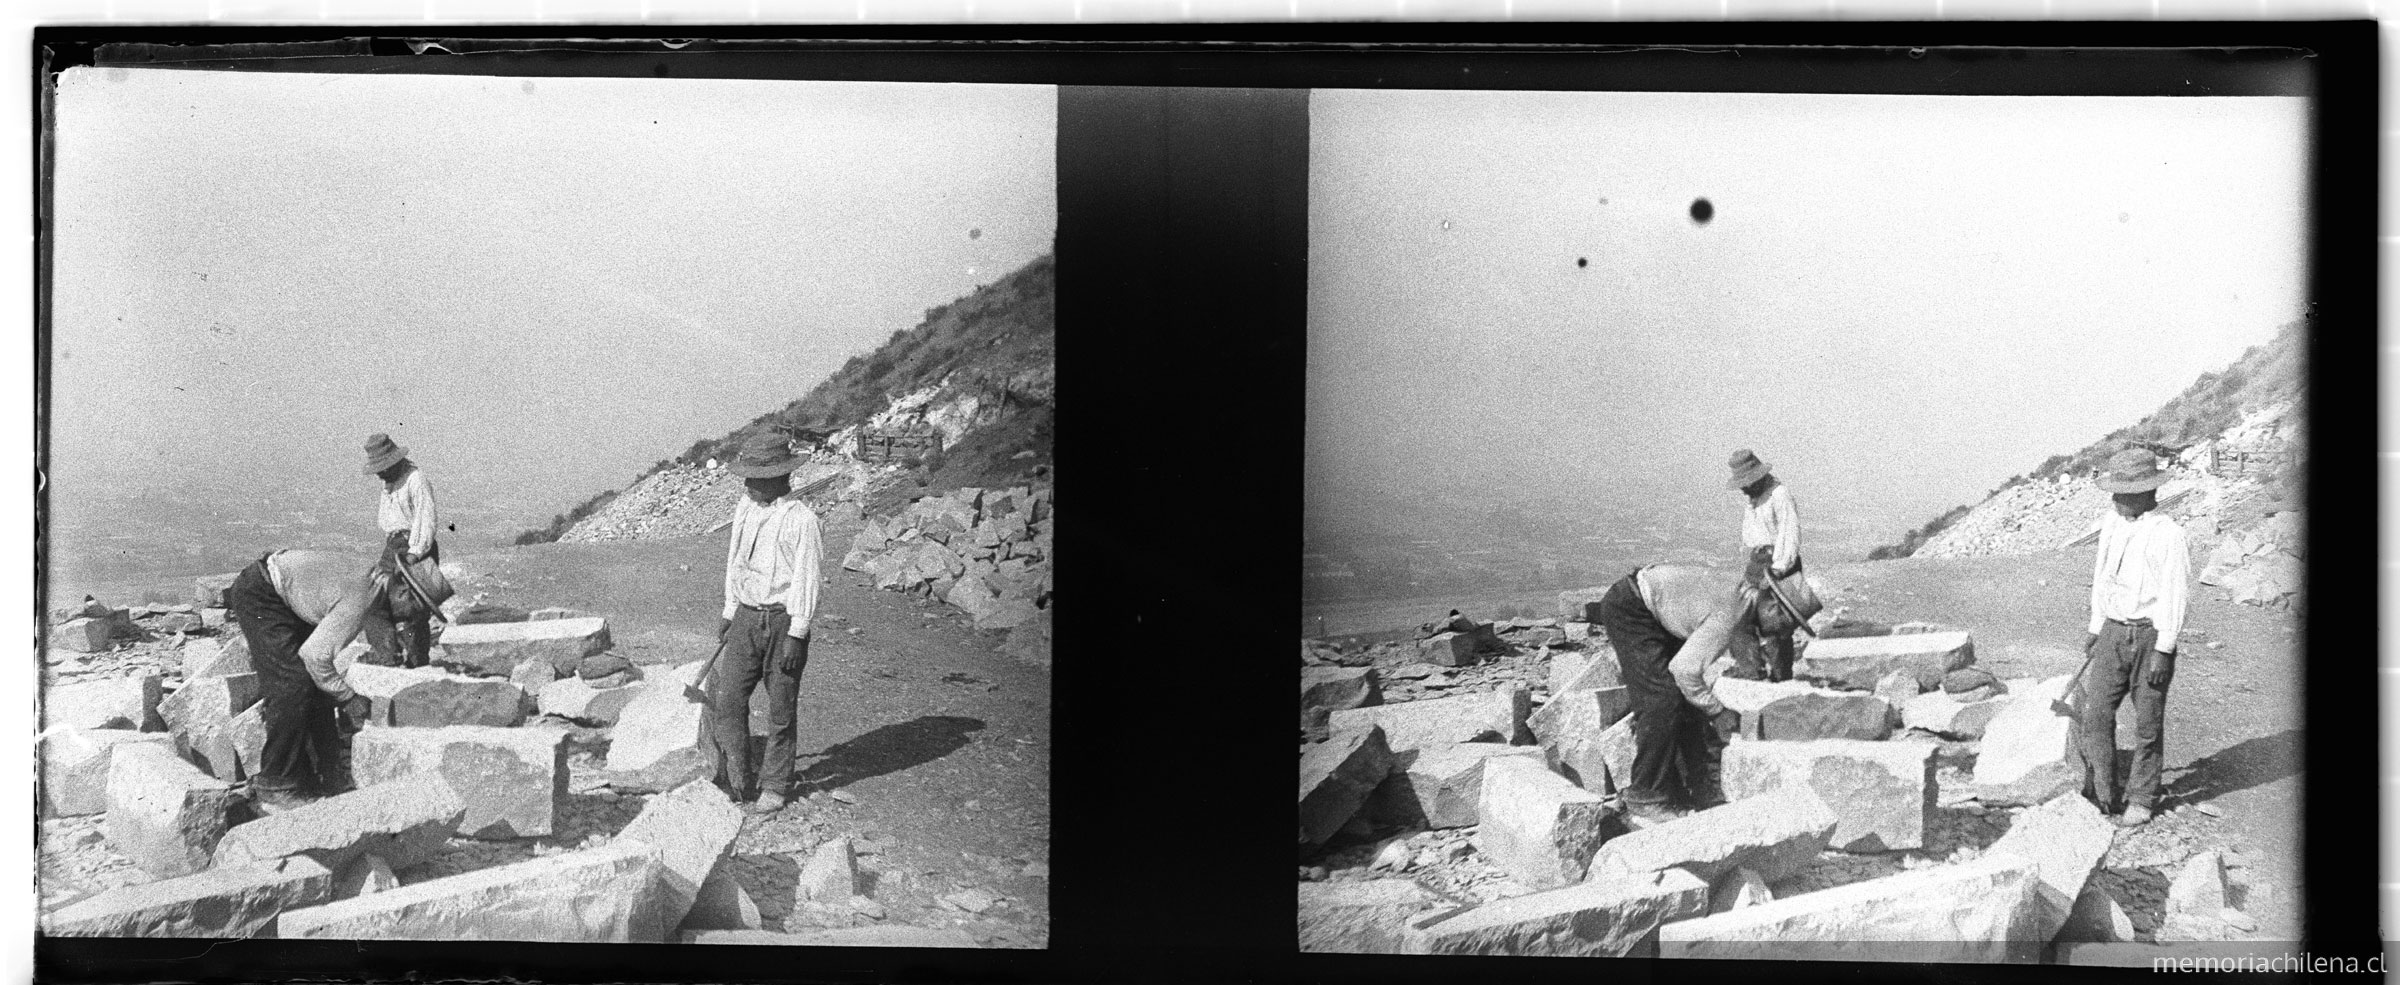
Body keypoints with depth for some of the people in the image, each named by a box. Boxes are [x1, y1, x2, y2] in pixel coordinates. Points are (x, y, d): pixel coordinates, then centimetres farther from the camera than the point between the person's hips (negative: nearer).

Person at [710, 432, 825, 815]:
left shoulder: (800, 518, -14)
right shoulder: (744, 509, 8)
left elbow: (805, 579, -14)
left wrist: (795, 635, -16)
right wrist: (729, 611, 20)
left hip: (783, 620, -6)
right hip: (747, 618, 6)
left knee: (781, 710, 4)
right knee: (727, 699, 1)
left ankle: (774, 788, 16)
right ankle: (734, 781, 12)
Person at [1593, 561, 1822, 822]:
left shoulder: (1747, 598, 2)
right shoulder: (1730, 614, -28)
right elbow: (1684, 668, -29)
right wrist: (1718, 713, -17)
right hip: (1628, 608, -10)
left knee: (1689, 700, 8)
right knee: (1663, 700, -14)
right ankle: (1644, 796, -6)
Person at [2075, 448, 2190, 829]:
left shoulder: (2167, 534, -14)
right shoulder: (2111, 524, 7)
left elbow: (2173, 595, -14)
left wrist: (2163, 651, -16)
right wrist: (2095, 628, 19)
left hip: (2150, 636, -6)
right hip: (2113, 633, 6)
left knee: (2148, 723, 4)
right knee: (2094, 714, 1)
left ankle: (2140, 801, 16)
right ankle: (2101, 795, 10)